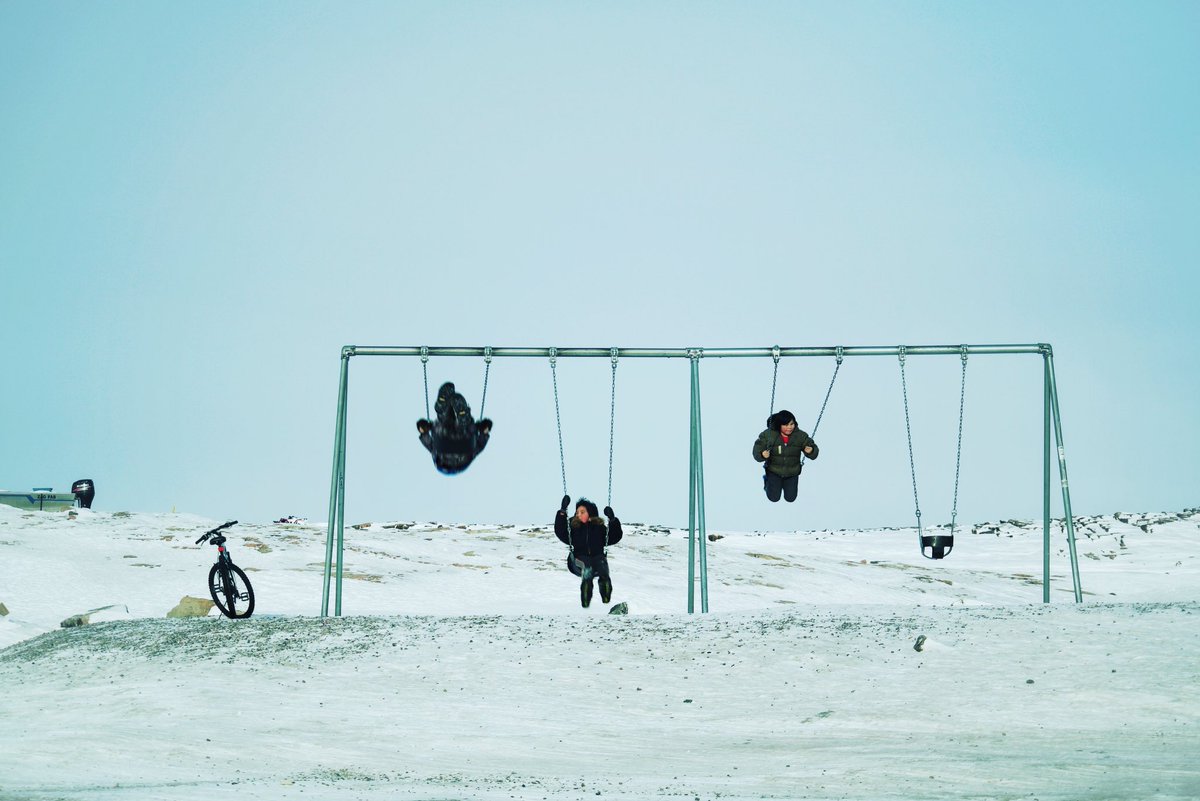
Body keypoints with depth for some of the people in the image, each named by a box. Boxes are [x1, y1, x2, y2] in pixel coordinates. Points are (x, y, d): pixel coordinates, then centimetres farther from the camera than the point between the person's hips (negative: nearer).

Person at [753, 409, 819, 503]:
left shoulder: (800, 436, -15)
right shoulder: (768, 435, -20)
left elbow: (814, 451, -10)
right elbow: (757, 451, -16)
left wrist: (810, 451, -35)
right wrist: (762, 455, -39)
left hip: (792, 472, 1)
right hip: (774, 471, -1)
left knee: (790, 498, 6)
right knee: (774, 498, 1)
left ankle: (786, 483, 39)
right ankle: (767, 480, 34)